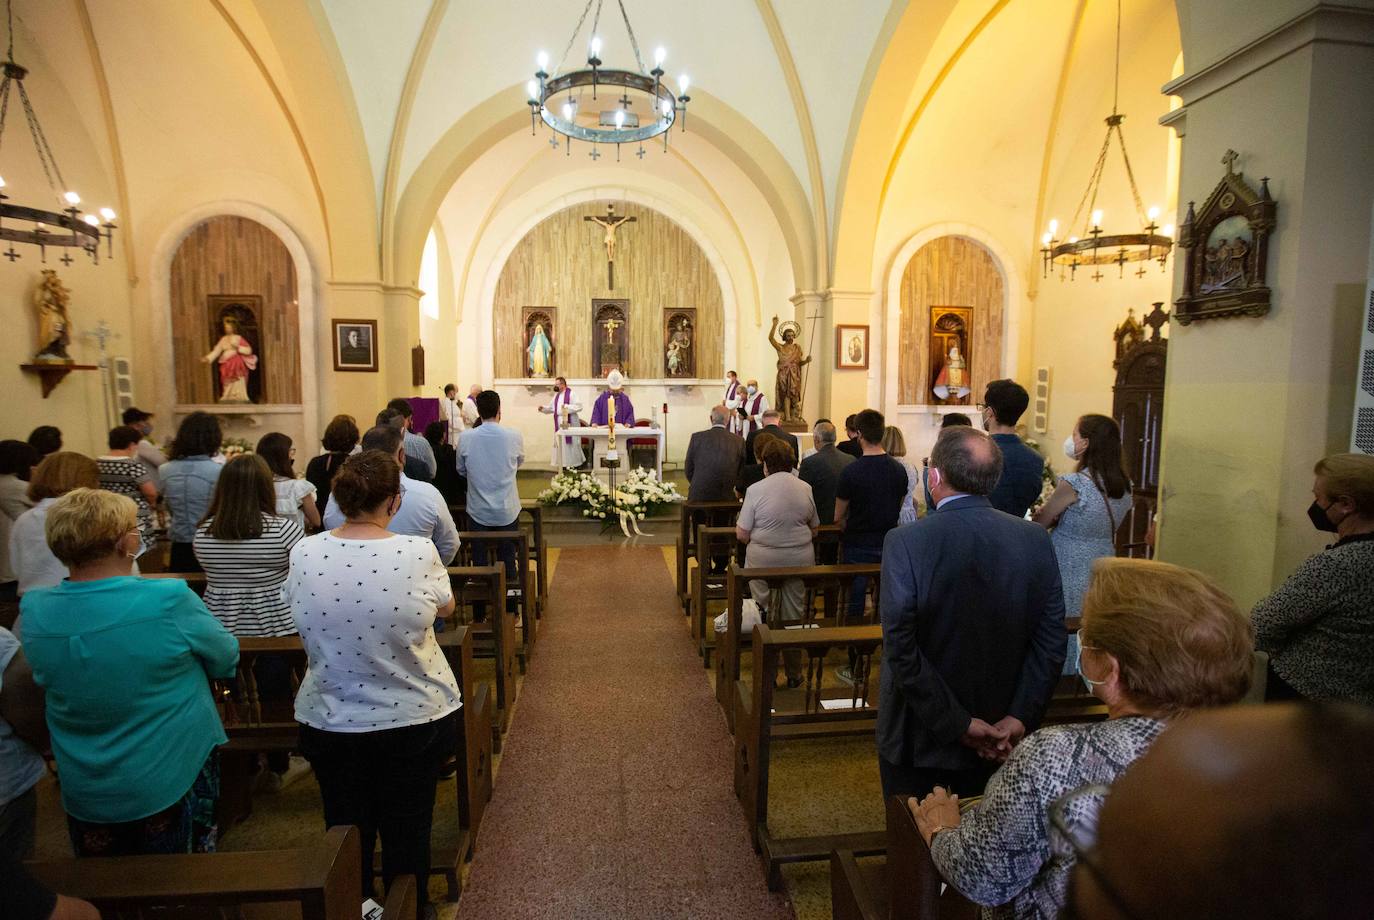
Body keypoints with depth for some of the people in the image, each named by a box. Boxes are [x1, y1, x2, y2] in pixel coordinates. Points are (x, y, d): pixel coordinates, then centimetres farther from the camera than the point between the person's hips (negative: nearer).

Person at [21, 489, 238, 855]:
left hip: (84, 794, 4)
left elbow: (43, 681, 6)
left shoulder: (33, 611, -12)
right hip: (175, 781, -4)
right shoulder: (170, 601, -26)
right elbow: (226, 659, -11)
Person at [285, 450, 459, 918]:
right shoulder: (419, 553, -22)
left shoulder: (303, 553, -14)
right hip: (413, 719, -2)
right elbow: (446, 607, -2)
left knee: (347, 833, 24)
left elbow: (302, 617, 5)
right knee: (407, 835, 19)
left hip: (329, 721, 2)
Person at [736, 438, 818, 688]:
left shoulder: (757, 489, -10)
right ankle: (793, 674, 24)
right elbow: (814, 529, 10)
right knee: (793, 617, 13)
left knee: (765, 618, 10)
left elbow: (741, 534, -9)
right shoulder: (805, 489, 0)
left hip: (764, 560, -3)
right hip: (800, 559, 3)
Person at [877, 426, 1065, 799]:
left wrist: (957, 724, -14)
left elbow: (901, 649, -21)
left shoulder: (905, 543, -20)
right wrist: (1020, 716, -4)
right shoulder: (1036, 540, -7)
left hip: (920, 741, -4)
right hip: (1000, 741, 4)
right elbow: (1051, 640, -6)